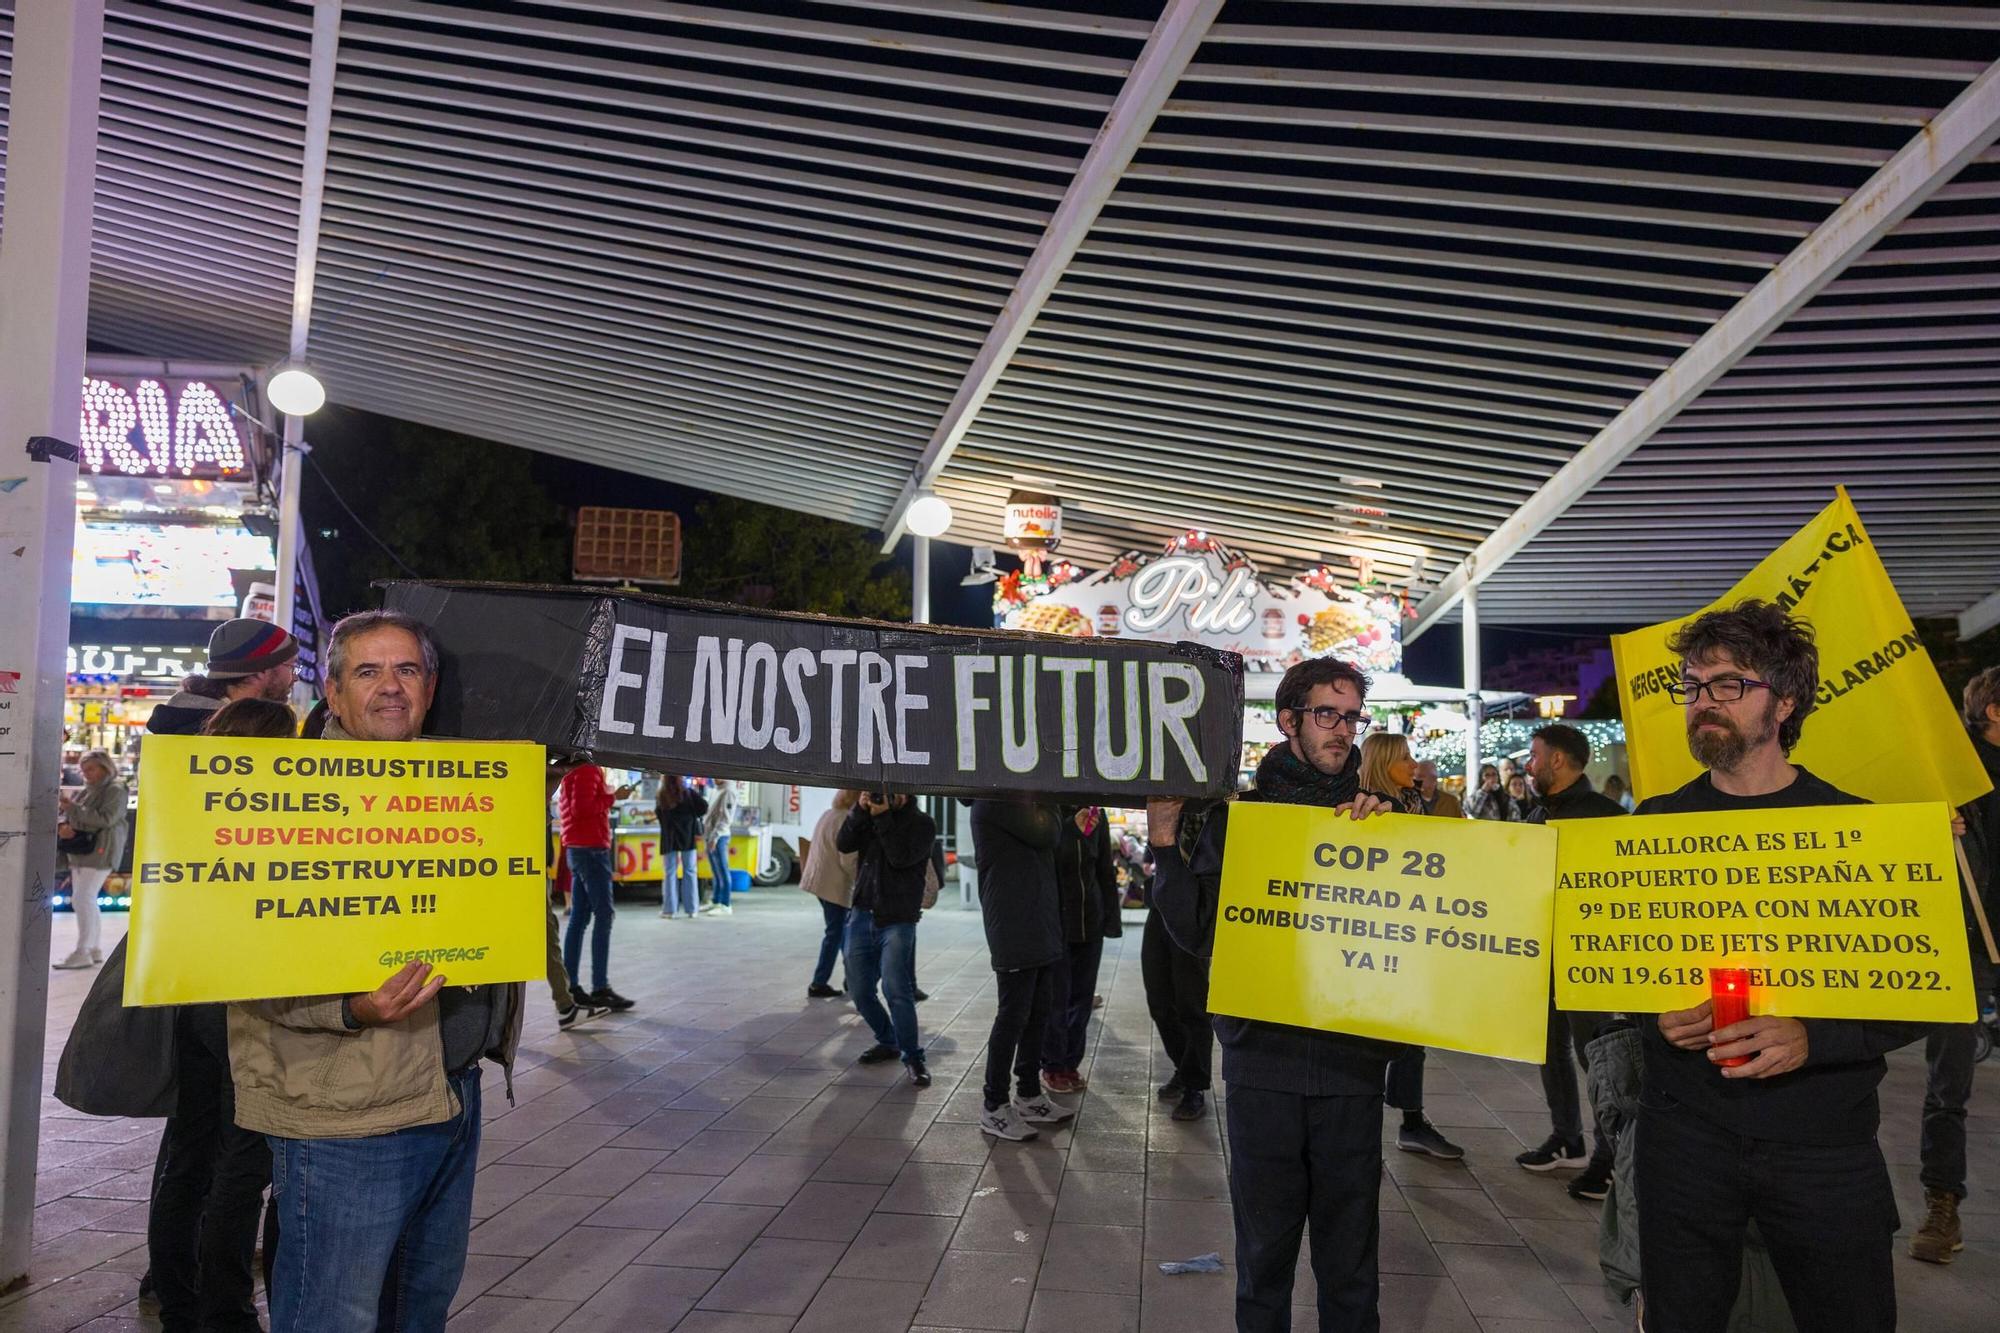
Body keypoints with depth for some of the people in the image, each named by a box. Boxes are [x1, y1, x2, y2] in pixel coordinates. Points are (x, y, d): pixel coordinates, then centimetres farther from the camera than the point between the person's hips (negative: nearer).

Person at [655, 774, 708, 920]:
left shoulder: (661, 797, -3)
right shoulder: (688, 793, -4)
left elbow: (658, 815, 5)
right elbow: (703, 806, -11)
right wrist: (691, 815, 4)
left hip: (669, 838, 0)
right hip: (688, 836, 0)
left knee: (670, 872, 5)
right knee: (689, 871, 5)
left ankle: (669, 909, 4)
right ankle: (691, 909, 6)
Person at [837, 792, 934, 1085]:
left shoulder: (922, 823, -2)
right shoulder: (870, 815, 12)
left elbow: (901, 857, -18)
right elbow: (843, 844, -3)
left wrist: (883, 816, -18)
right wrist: (860, 810, -14)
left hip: (897, 920, -5)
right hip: (861, 915, 5)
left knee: (896, 989, -16)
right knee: (860, 989, 10)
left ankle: (912, 1056, -5)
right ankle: (888, 1041, 29)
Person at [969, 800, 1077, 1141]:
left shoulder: (1021, 798, 17)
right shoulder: (995, 798, -14)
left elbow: (1051, 841, 14)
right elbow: (1046, 833, -17)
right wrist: (1049, 800, -5)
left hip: (1040, 927, 9)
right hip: (1014, 930, -9)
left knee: (1039, 1012, 14)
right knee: (1013, 1016, -3)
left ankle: (1028, 1095, 26)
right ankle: (995, 1107, 7)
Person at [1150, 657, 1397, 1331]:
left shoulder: (1378, 816, 7)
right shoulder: (1238, 816, 4)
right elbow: (1198, 933, -1)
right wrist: (1164, 842, -10)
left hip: (1352, 1064, 1)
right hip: (1263, 1055, -1)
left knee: (1350, 1254, 8)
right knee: (1264, 1245, 8)